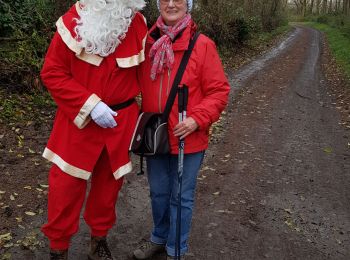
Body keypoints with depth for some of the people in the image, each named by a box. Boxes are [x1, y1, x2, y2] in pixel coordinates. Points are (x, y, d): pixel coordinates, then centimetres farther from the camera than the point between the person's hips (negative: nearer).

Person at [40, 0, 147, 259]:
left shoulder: (138, 24, -4)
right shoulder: (73, 22, -12)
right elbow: (52, 73, -11)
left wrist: (143, 108, 4)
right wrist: (90, 105, -20)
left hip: (121, 121, 3)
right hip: (78, 121, -2)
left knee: (109, 182, 15)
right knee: (66, 183, 3)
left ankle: (100, 238, 37)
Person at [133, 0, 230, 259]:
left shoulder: (203, 45, -11)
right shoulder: (148, 43, 1)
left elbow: (219, 91, -9)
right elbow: (139, 85, 11)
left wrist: (197, 119, -21)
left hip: (188, 138, -4)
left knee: (181, 197, 11)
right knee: (158, 193, 21)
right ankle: (159, 238, 44)